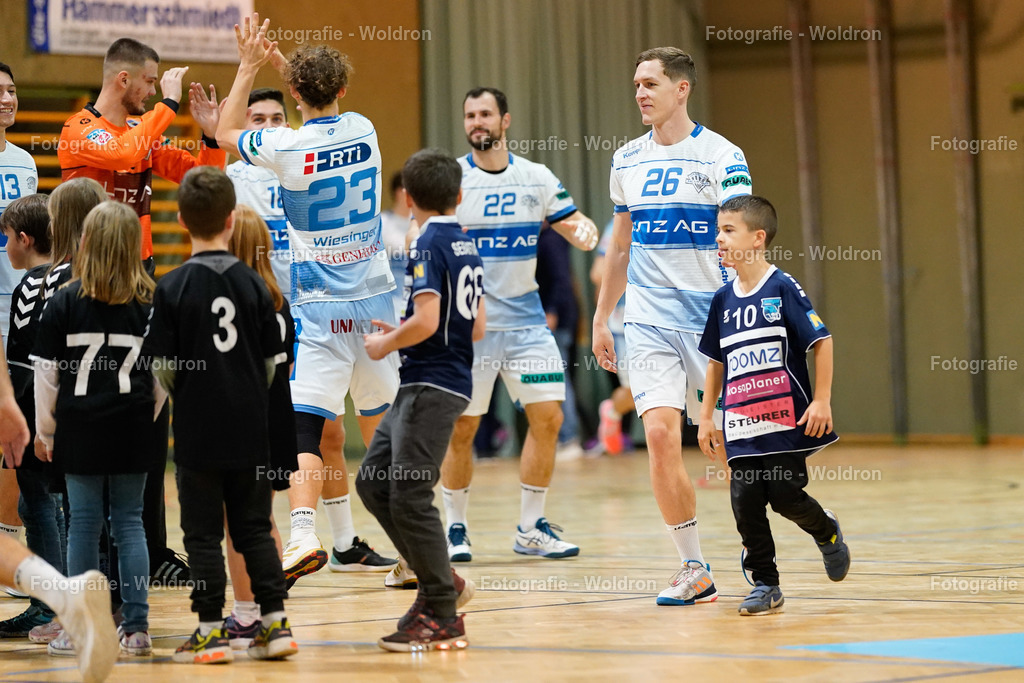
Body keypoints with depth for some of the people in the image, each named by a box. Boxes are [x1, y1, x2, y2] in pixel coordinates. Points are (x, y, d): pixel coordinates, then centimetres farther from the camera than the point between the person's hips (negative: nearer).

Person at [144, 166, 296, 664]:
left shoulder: (173, 287, -9)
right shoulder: (253, 283, -2)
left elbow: (163, 366, -7)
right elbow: (271, 361, 3)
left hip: (198, 431, -3)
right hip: (250, 429, 3)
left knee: (203, 532, 4)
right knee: (254, 527, 11)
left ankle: (211, 632, 4)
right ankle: (274, 622, 9)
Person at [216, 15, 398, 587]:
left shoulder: (286, 148, -10)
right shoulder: (363, 131, 3)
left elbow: (227, 133, 11)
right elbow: (328, 110, 28)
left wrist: (250, 66, 16)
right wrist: (279, 61, 22)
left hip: (319, 311, -4)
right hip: (375, 302, 4)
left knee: (308, 430, -10)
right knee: (383, 428, 16)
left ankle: (305, 537, -27)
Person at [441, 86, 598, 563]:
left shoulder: (536, 178, 5)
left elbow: (577, 229, 7)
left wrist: (584, 230, -16)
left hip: (525, 320, 3)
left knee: (547, 416, -2)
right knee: (461, 428, 0)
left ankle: (531, 528, 9)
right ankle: (455, 529, 15)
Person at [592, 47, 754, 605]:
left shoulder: (720, 156, -6)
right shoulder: (627, 161, 11)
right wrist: (601, 317, 20)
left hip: (712, 319, -4)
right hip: (649, 323, 4)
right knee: (661, 435, -11)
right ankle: (693, 570, -2)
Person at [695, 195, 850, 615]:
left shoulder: (783, 288, -8)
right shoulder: (724, 300, 9)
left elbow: (822, 341, -7)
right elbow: (717, 362, 18)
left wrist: (822, 400, -12)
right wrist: (706, 417, 15)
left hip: (785, 419, -5)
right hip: (742, 425, 5)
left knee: (785, 495, -7)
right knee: (746, 501, -2)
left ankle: (827, 531, 25)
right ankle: (765, 584, 8)